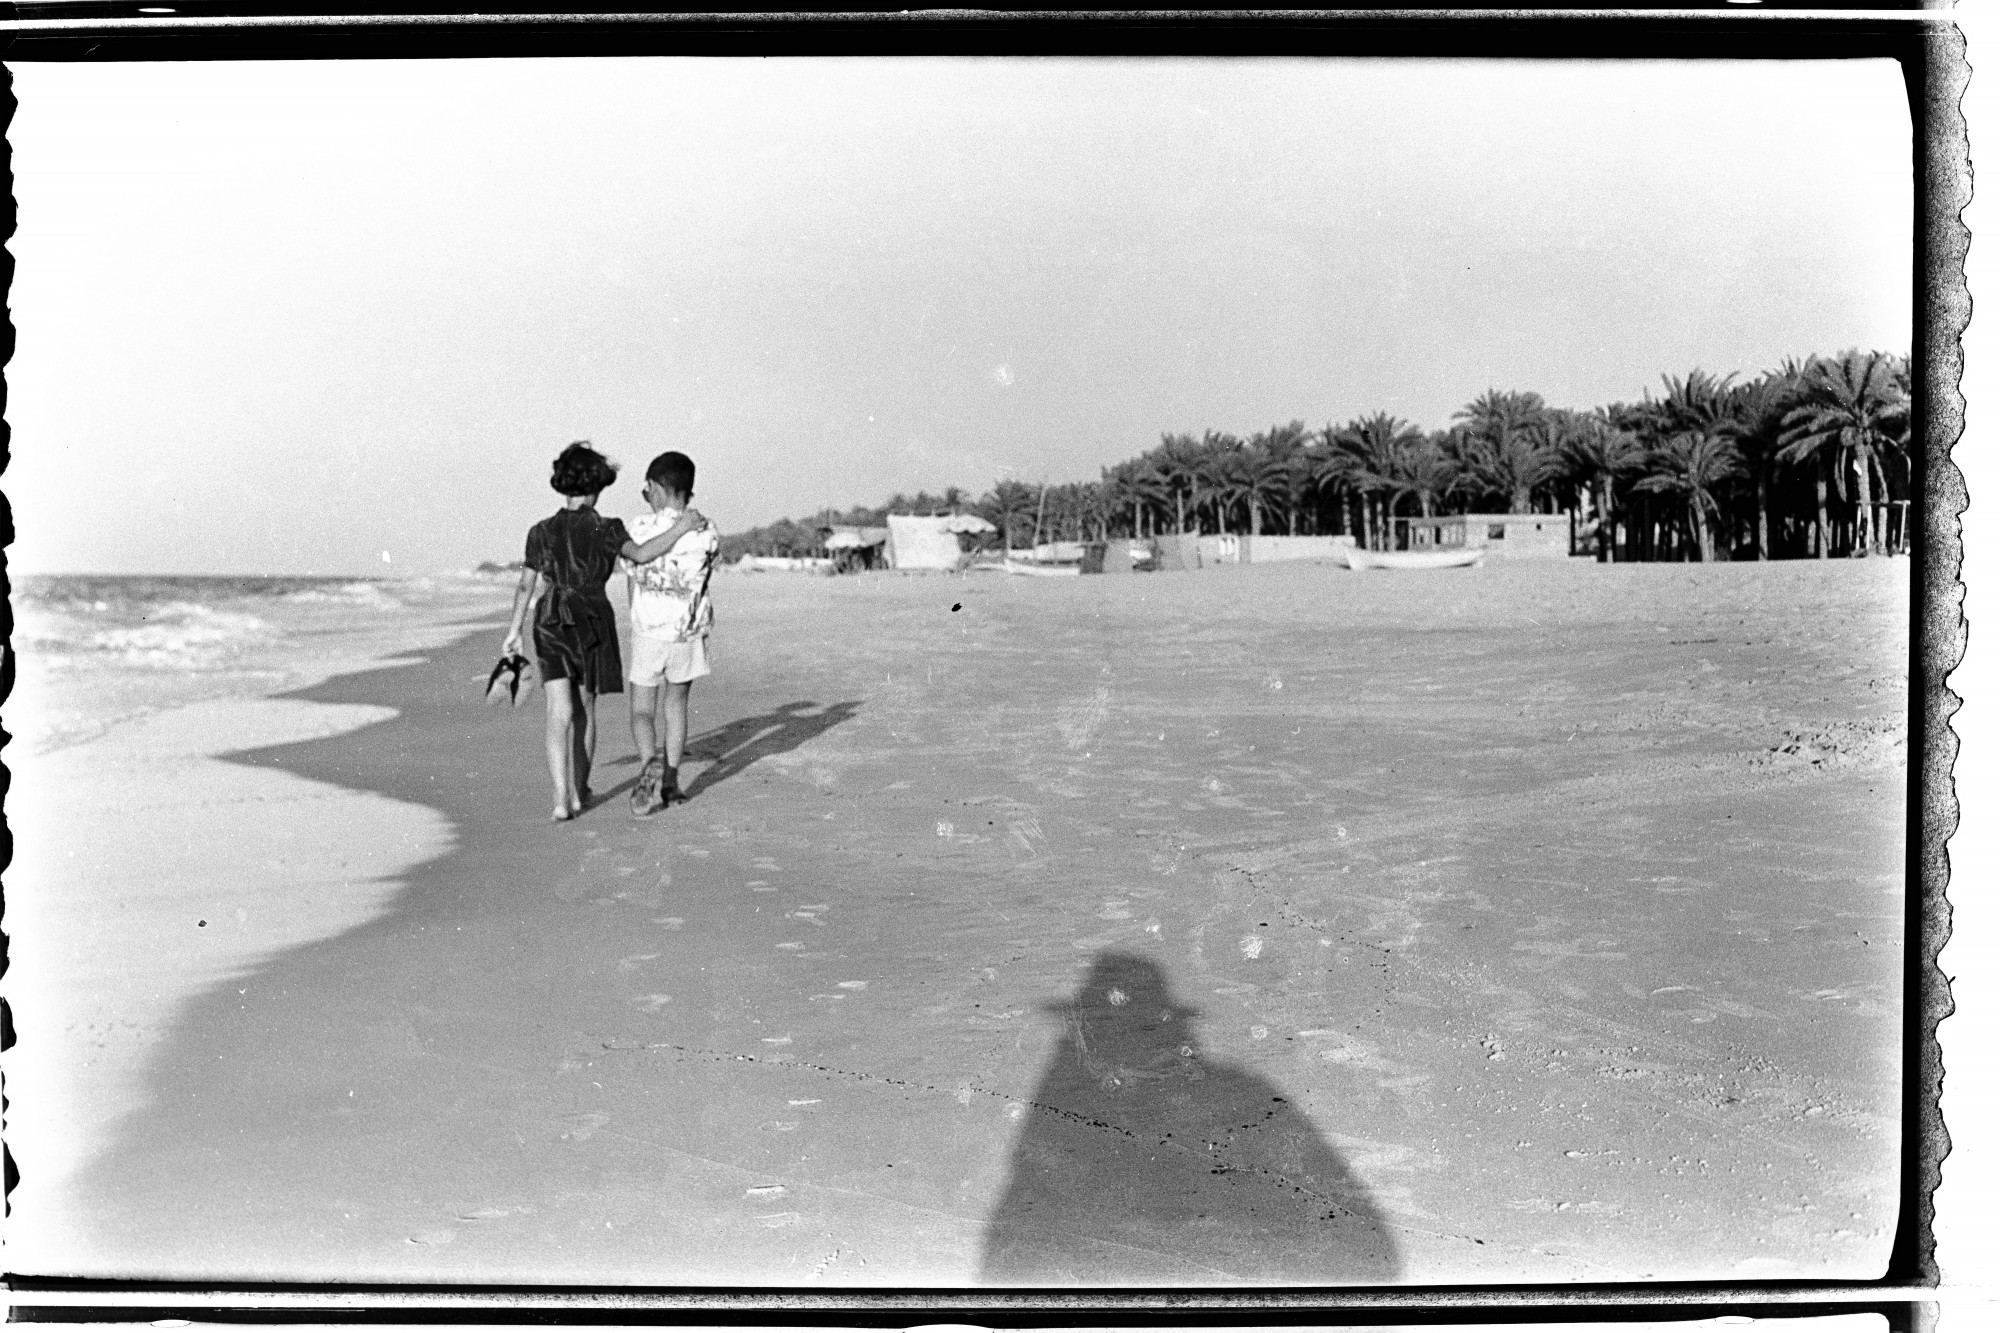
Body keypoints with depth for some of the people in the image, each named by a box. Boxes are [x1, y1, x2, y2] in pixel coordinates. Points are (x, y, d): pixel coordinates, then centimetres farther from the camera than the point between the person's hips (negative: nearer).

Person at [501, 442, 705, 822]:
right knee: (585, 710, 15)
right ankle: (579, 792, 25)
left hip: (551, 623, 1)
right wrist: (681, 528, -18)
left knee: (559, 713, -3)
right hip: (592, 622, -1)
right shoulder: (604, 529, -8)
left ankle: (561, 798, -17)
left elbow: (526, 585, 3)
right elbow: (641, 553, -25)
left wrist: (515, 630, 10)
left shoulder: (542, 531, 2)